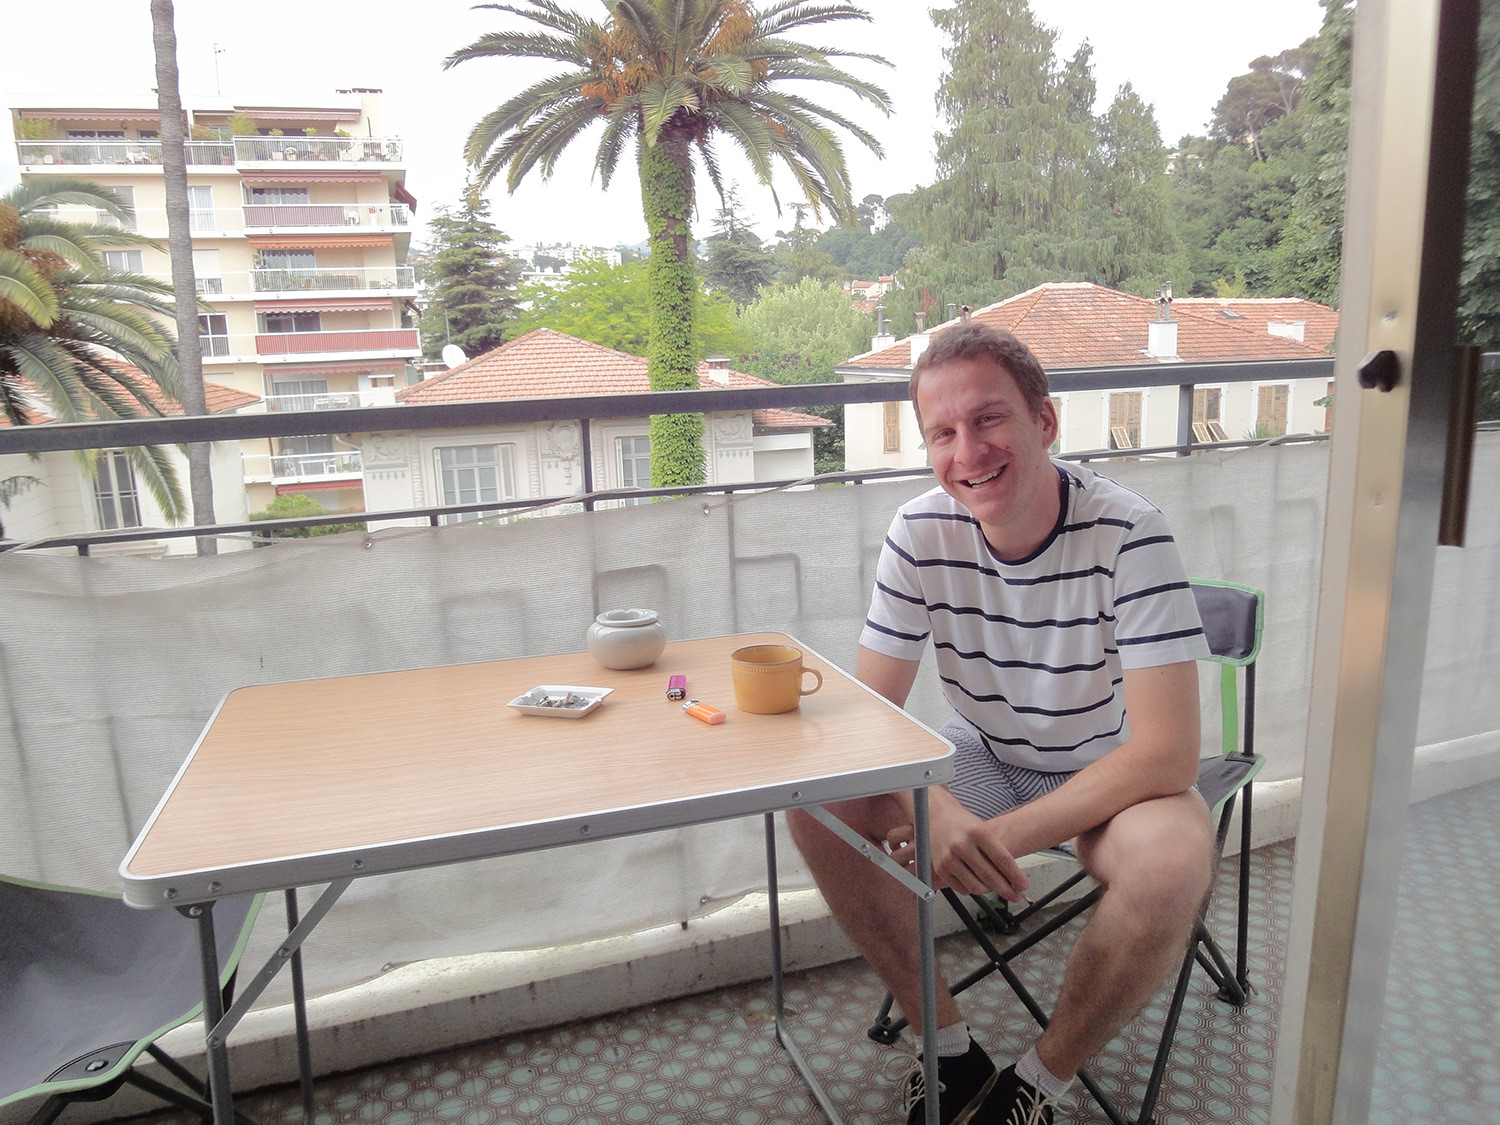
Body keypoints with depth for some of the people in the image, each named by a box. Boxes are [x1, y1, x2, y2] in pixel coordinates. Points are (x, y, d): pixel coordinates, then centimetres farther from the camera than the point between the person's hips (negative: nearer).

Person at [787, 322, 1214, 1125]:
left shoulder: (1127, 534, -24)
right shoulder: (921, 533, -14)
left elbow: (1166, 754, -27)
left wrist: (999, 840, -32)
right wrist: (936, 814, -33)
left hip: (1110, 778, -3)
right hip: (982, 762, 3)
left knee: (1174, 861, -35)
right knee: (816, 803, -19)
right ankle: (951, 1053, -1)